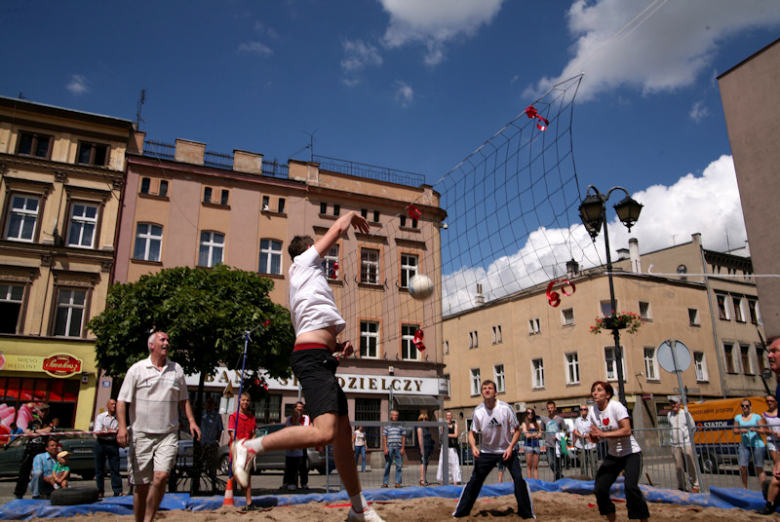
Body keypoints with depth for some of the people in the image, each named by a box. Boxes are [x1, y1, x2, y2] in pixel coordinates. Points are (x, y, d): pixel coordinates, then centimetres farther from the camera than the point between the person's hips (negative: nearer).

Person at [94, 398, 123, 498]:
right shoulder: (100, 417, 4)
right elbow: (98, 433, -6)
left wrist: (106, 430, -9)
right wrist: (113, 431, -10)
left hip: (113, 444, 1)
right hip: (101, 444, -1)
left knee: (115, 469, -2)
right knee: (99, 469, 4)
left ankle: (118, 491, -1)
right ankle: (100, 492, 14)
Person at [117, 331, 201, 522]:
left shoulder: (176, 370, 10)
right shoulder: (137, 369, 1)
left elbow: (183, 400, 18)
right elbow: (122, 400, -2)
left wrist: (191, 421, 7)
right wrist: (122, 426, -14)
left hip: (168, 435, 1)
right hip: (141, 434, -1)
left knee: (161, 476, -15)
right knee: (141, 484, 6)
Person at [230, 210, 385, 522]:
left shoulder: (304, 279, 30)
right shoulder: (304, 261, 8)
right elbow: (338, 230, 7)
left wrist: (337, 347, 18)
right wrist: (352, 215, 28)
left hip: (320, 359, 10)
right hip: (312, 357, -10)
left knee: (344, 432, 10)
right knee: (324, 432, -25)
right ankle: (250, 447, -11)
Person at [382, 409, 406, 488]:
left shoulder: (401, 426, 11)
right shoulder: (387, 426, 10)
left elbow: (403, 437, 8)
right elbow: (384, 437, 7)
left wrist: (403, 448, -1)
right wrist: (385, 448, -4)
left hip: (399, 448, 1)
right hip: (390, 447, -1)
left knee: (399, 465, 0)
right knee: (387, 465, 0)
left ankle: (398, 483, 7)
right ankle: (385, 482, 6)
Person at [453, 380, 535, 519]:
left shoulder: (505, 408, -19)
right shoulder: (478, 411, -13)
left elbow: (517, 430, -8)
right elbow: (472, 433, -2)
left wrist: (510, 447, -20)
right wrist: (473, 447, -21)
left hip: (507, 450, -1)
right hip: (487, 451, 1)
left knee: (519, 478, -15)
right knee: (474, 480, 0)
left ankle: (527, 513, 4)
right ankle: (460, 512, 15)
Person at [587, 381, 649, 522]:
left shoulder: (616, 407, -18)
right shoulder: (593, 412, -2)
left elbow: (627, 431, -28)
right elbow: (597, 438, 4)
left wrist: (603, 434, -34)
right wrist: (592, 437, -20)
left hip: (631, 452, -5)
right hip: (613, 455, 5)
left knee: (630, 486, -24)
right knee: (599, 489, -5)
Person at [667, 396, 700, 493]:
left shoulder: (685, 413, -3)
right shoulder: (669, 415, 9)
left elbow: (693, 427, 5)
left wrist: (687, 436, 2)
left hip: (686, 444, -3)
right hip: (675, 445, 4)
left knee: (691, 466, 0)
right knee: (678, 467, 6)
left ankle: (695, 485, 9)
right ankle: (681, 486, 15)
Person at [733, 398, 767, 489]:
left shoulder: (757, 417, 4)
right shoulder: (738, 417, 11)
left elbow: (763, 430, 0)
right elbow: (735, 431, 10)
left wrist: (755, 430, -19)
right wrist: (740, 431, -11)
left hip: (758, 445, -2)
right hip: (744, 445, 2)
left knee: (759, 468, -1)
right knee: (742, 467, -5)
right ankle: (744, 488, 9)